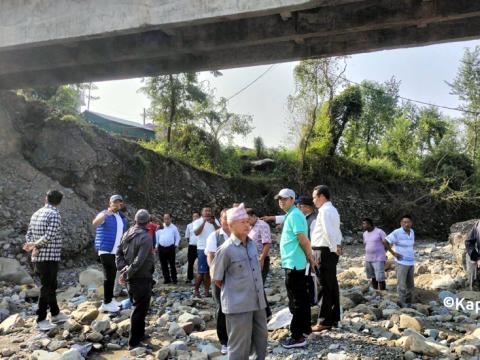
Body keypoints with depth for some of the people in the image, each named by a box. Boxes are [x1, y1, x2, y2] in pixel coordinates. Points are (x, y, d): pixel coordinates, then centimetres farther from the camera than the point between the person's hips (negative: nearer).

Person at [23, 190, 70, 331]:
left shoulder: (36, 214, 11)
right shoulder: (55, 215, -14)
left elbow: (29, 235, 8)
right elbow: (49, 236, -22)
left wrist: (34, 247, -6)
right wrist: (35, 245, -8)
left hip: (37, 258, 8)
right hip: (49, 257, -8)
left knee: (51, 286, 18)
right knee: (46, 288, 2)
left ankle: (55, 314, 29)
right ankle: (41, 320, 8)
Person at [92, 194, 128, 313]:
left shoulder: (121, 216, 12)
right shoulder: (105, 215, -12)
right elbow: (95, 222, -35)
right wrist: (106, 213, -53)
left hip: (116, 251, 8)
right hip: (106, 250, -8)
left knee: (112, 275, 15)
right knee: (109, 275, -8)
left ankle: (110, 299, 26)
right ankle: (106, 303, -2)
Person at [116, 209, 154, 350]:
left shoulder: (128, 233, 6)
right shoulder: (146, 237, -20)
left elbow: (119, 252, 7)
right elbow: (139, 261, -25)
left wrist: (123, 269, 1)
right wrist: (126, 274, -16)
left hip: (131, 278, 8)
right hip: (141, 278, -8)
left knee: (137, 306, 22)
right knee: (140, 309, 1)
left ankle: (139, 333, 35)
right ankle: (134, 342, 7)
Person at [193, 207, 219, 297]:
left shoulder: (215, 221, 10)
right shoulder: (197, 222, 2)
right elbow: (196, 233, -15)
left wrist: (213, 223, -16)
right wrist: (204, 221, -19)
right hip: (202, 249, -3)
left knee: (209, 271, 7)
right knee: (201, 271, -2)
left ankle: (207, 290, 13)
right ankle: (196, 290, 11)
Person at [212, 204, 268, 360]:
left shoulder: (252, 244, 5)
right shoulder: (226, 249, -15)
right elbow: (217, 279, -5)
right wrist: (232, 292, 5)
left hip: (257, 302, 7)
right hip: (238, 305, -6)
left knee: (261, 340, 18)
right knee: (240, 347, 4)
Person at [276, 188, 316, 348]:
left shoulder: (294, 215, -16)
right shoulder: (291, 214, 15)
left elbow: (303, 239, -21)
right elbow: (303, 240, 19)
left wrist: (310, 257, -10)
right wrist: (310, 257, 18)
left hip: (293, 263, -10)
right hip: (296, 262, 10)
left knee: (296, 300, -4)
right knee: (301, 297, 17)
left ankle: (297, 337, 3)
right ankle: (305, 328, 29)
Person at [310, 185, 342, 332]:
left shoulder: (324, 211, -14)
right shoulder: (332, 210, 18)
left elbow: (328, 232, -25)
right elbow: (336, 231, 18)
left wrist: (334, 248, -15)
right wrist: (337, 245, 8)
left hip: (324, 251, -10)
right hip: (331, 251, 10)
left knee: (325, 286, -5)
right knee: (332, 285, 14)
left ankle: (324, 321, 2)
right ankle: (334, 318, 23)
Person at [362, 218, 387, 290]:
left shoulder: (380, 232, -10)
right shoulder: (365, 234, 9)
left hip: (378, 259, -6)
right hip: (368, 259, 6)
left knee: (380, 279, -7)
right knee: (373, 278, 13)